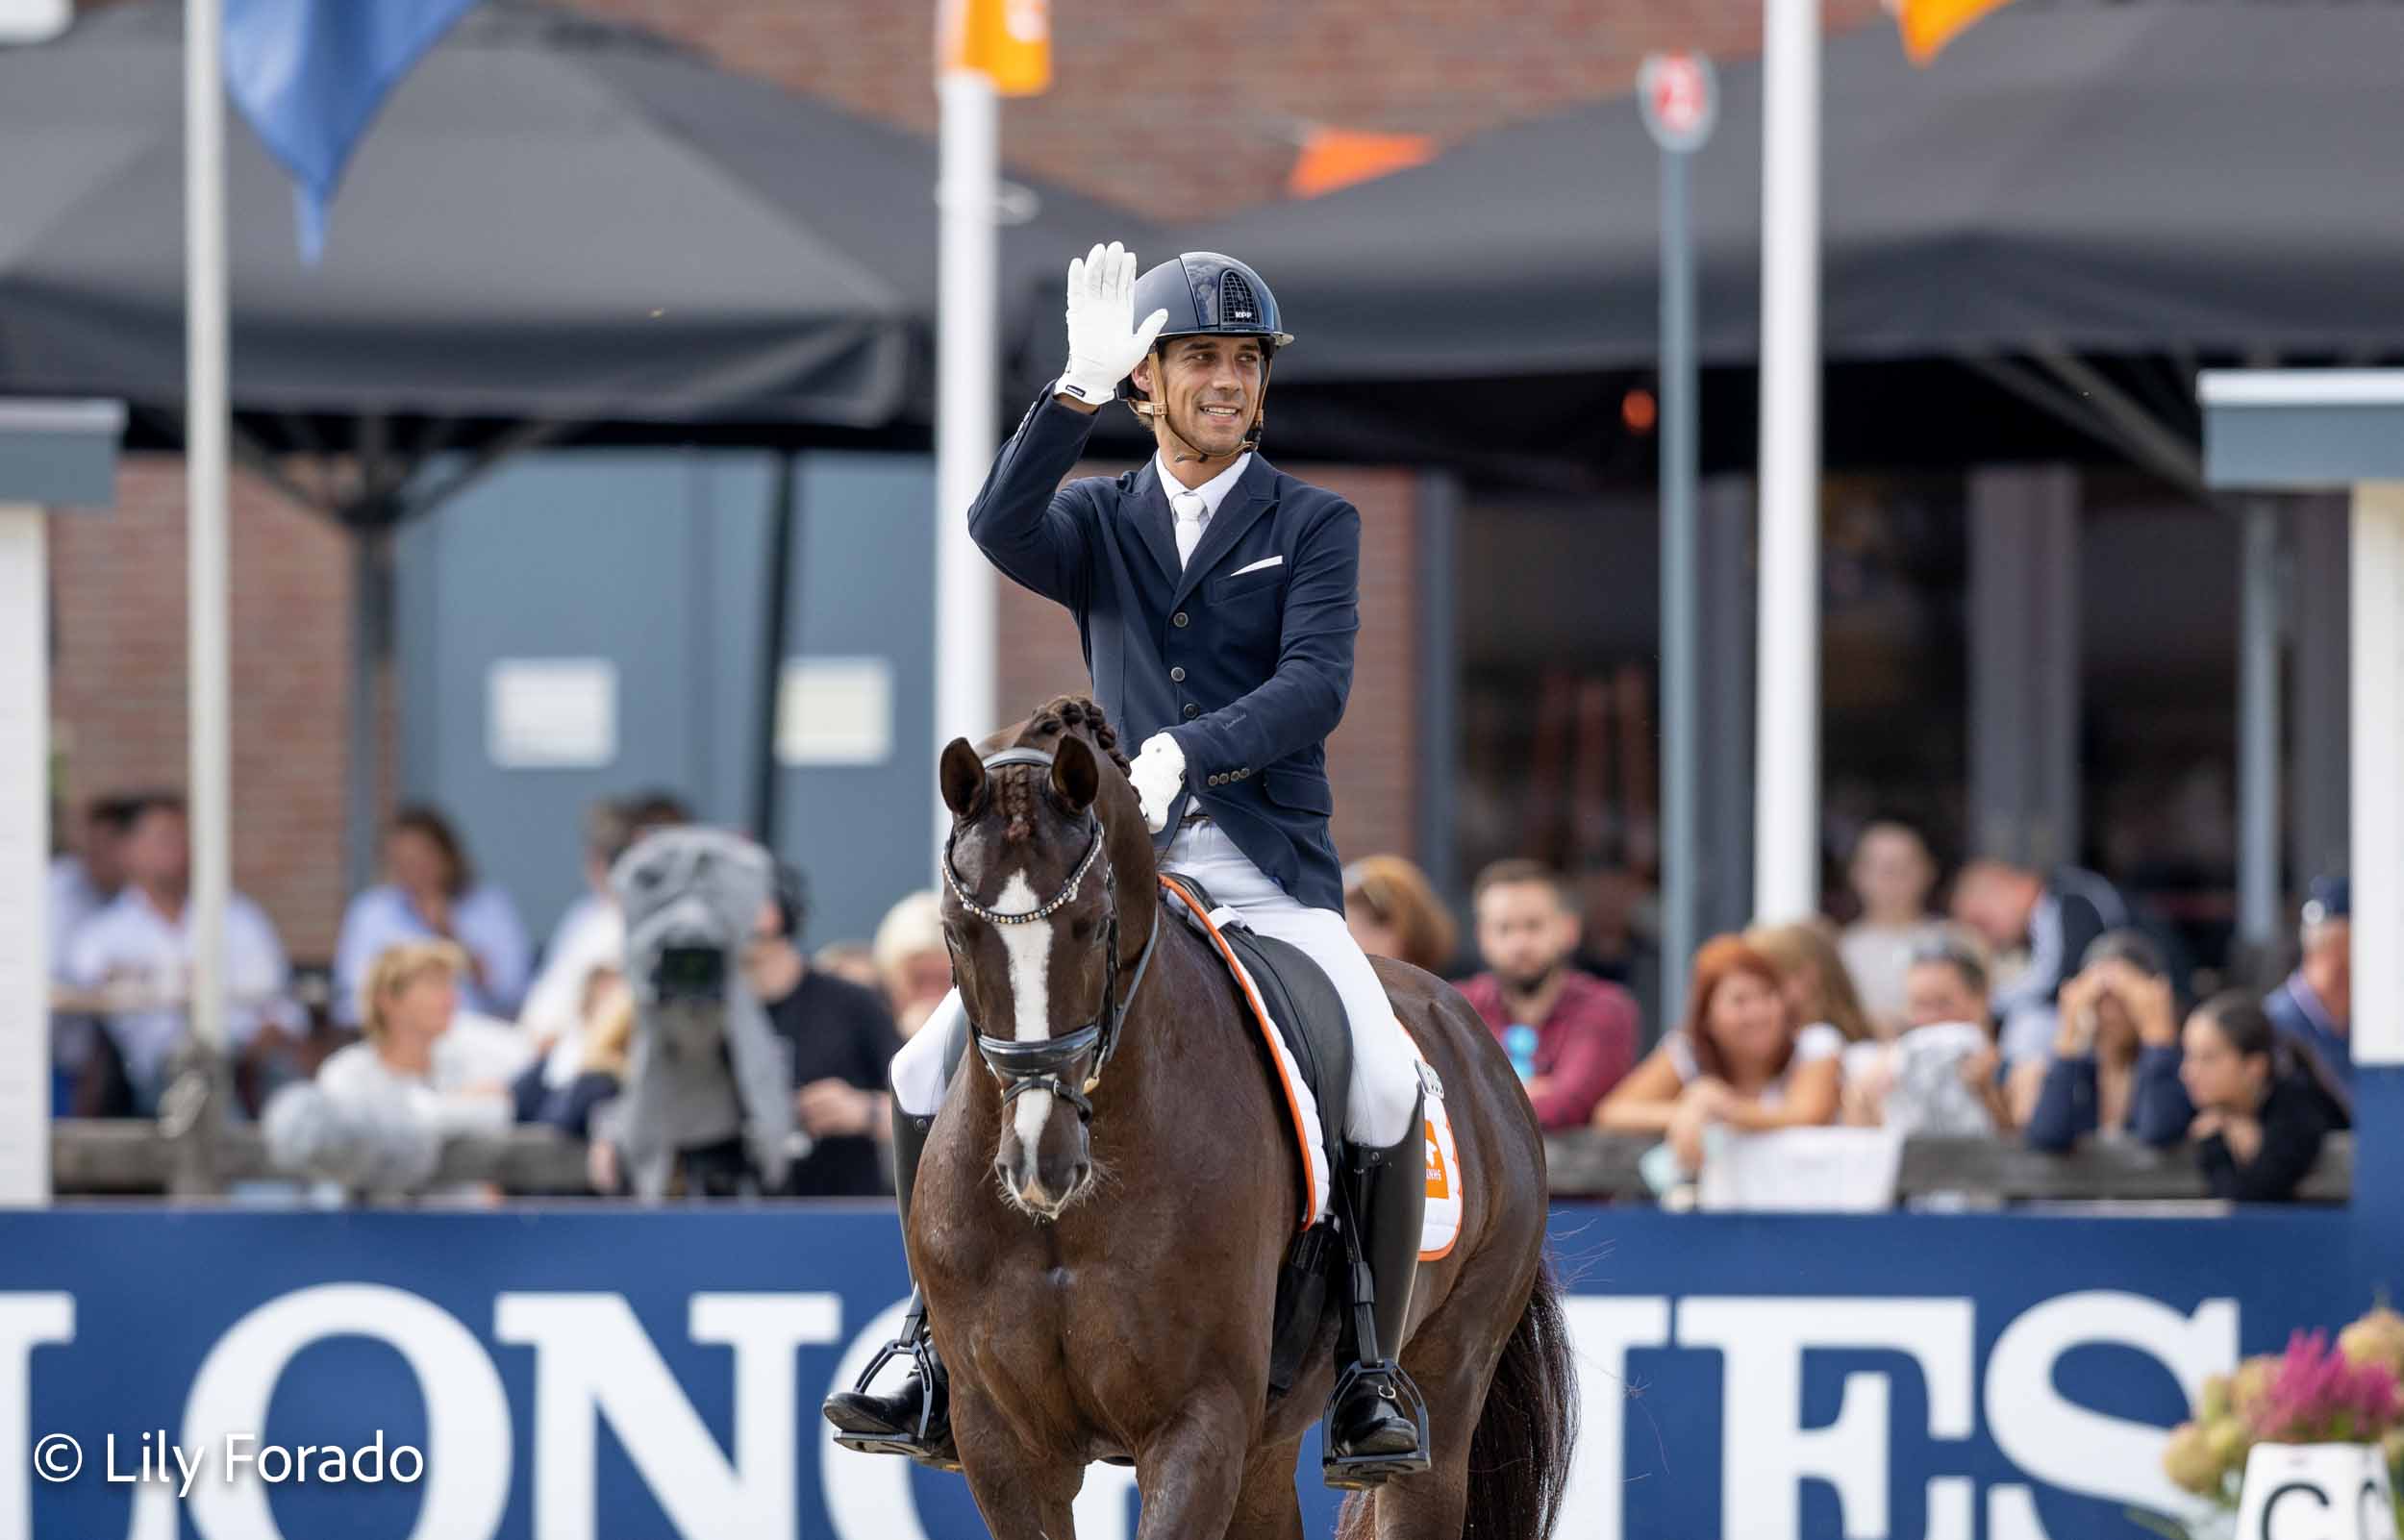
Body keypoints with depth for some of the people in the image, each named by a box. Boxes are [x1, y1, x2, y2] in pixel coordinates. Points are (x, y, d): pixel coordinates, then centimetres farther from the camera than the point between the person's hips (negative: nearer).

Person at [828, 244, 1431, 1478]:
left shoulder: (1315, 527, 6)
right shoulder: (1100, 524, 12)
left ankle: (1372, 1375, -9)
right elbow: (1000, 525, -12)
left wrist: (1186, 752, -26)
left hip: (1270, 875, -2)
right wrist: (1081, 391, -24)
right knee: (931, 1072, -11)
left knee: (1385, 1087, -25)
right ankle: (938, 1344, 4)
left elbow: (1315, 686, -10)